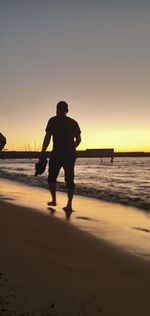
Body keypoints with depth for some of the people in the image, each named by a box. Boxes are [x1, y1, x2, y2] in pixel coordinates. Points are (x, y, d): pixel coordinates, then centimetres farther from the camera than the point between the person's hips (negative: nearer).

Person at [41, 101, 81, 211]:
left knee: (52, 177, 16)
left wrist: (42, 153, -5)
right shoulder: (73, 122, 11)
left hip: (57, 153, -4)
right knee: (69, 179, 6)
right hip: (70, 154, 4)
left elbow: (47, 138, -8)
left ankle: (54, 200, 17)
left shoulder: (53, 120, -2)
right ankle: (69, 205, 1)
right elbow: (78, 139, 12)